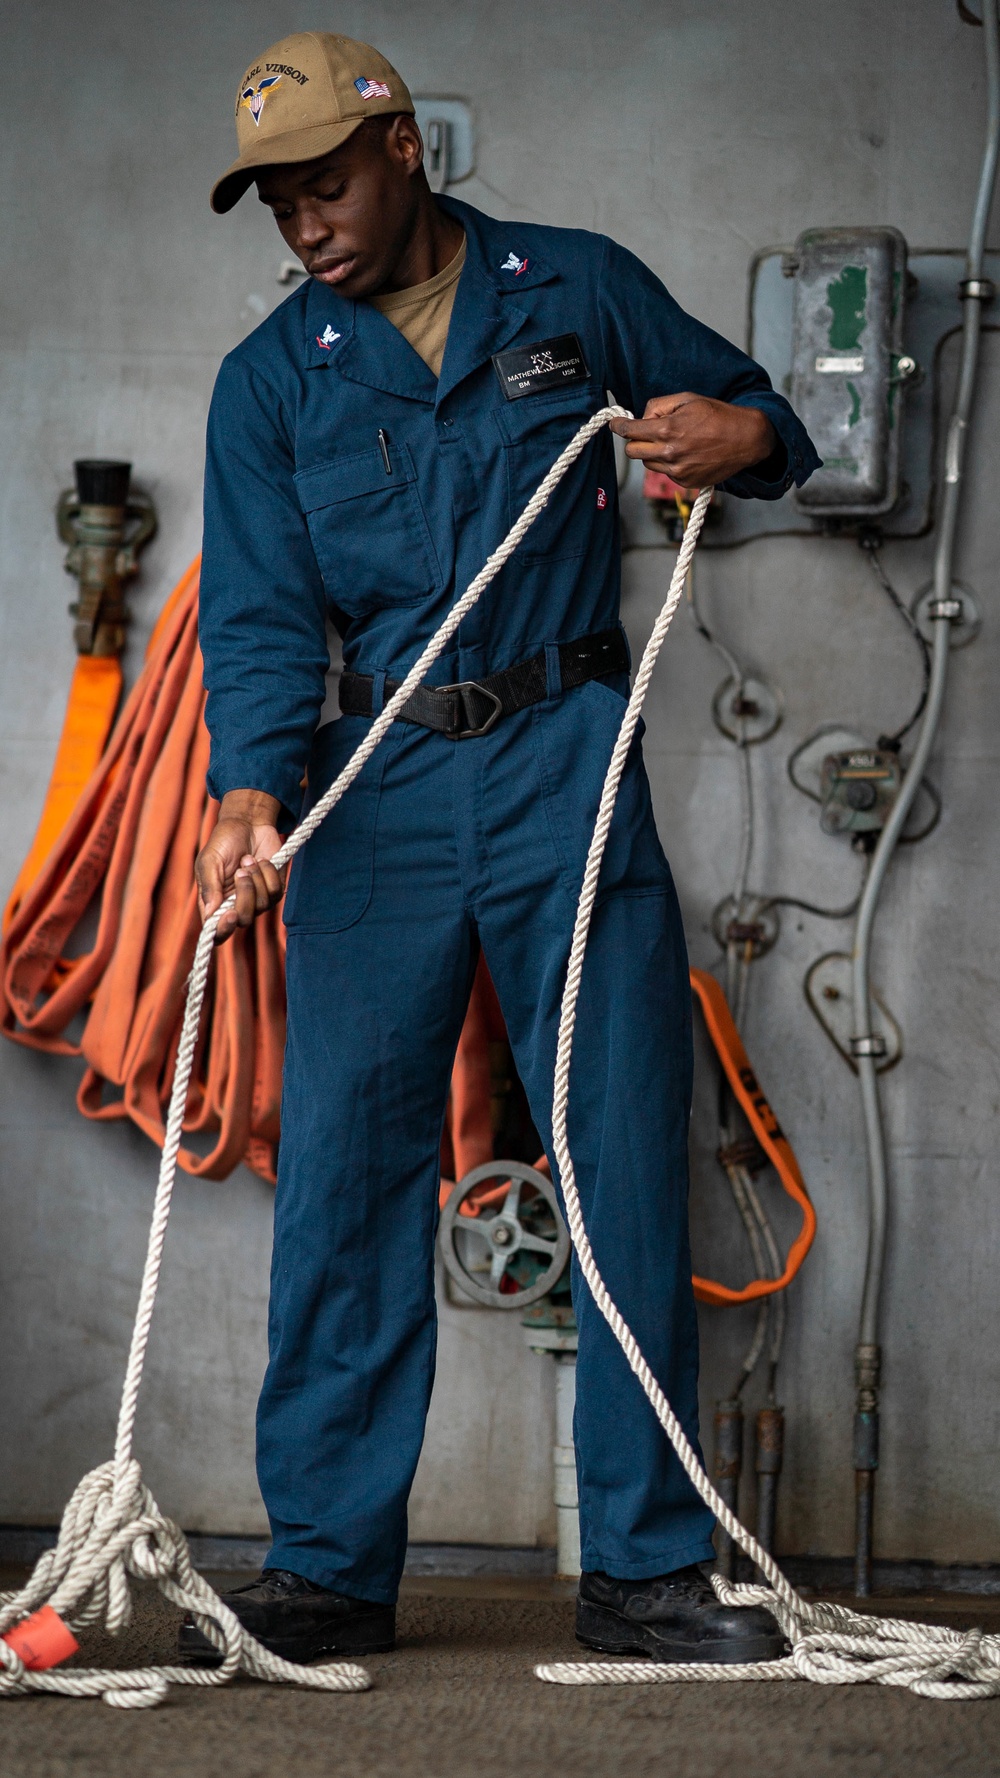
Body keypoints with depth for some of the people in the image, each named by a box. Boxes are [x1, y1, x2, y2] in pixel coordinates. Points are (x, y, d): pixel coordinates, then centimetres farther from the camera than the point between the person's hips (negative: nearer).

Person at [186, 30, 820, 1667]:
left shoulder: (579, 290, 7)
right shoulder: (270, 381, 8)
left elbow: (745, 410, 16)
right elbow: (260, 612, -1)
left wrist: (744, 440, -10)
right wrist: (252, 784, -19)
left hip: (568, 766, -1)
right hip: (378, 790, 1)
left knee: (630, 1155, -2)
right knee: (344, 1171, -2)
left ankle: (644, 1566, 6)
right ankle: (329, 1566, 7)